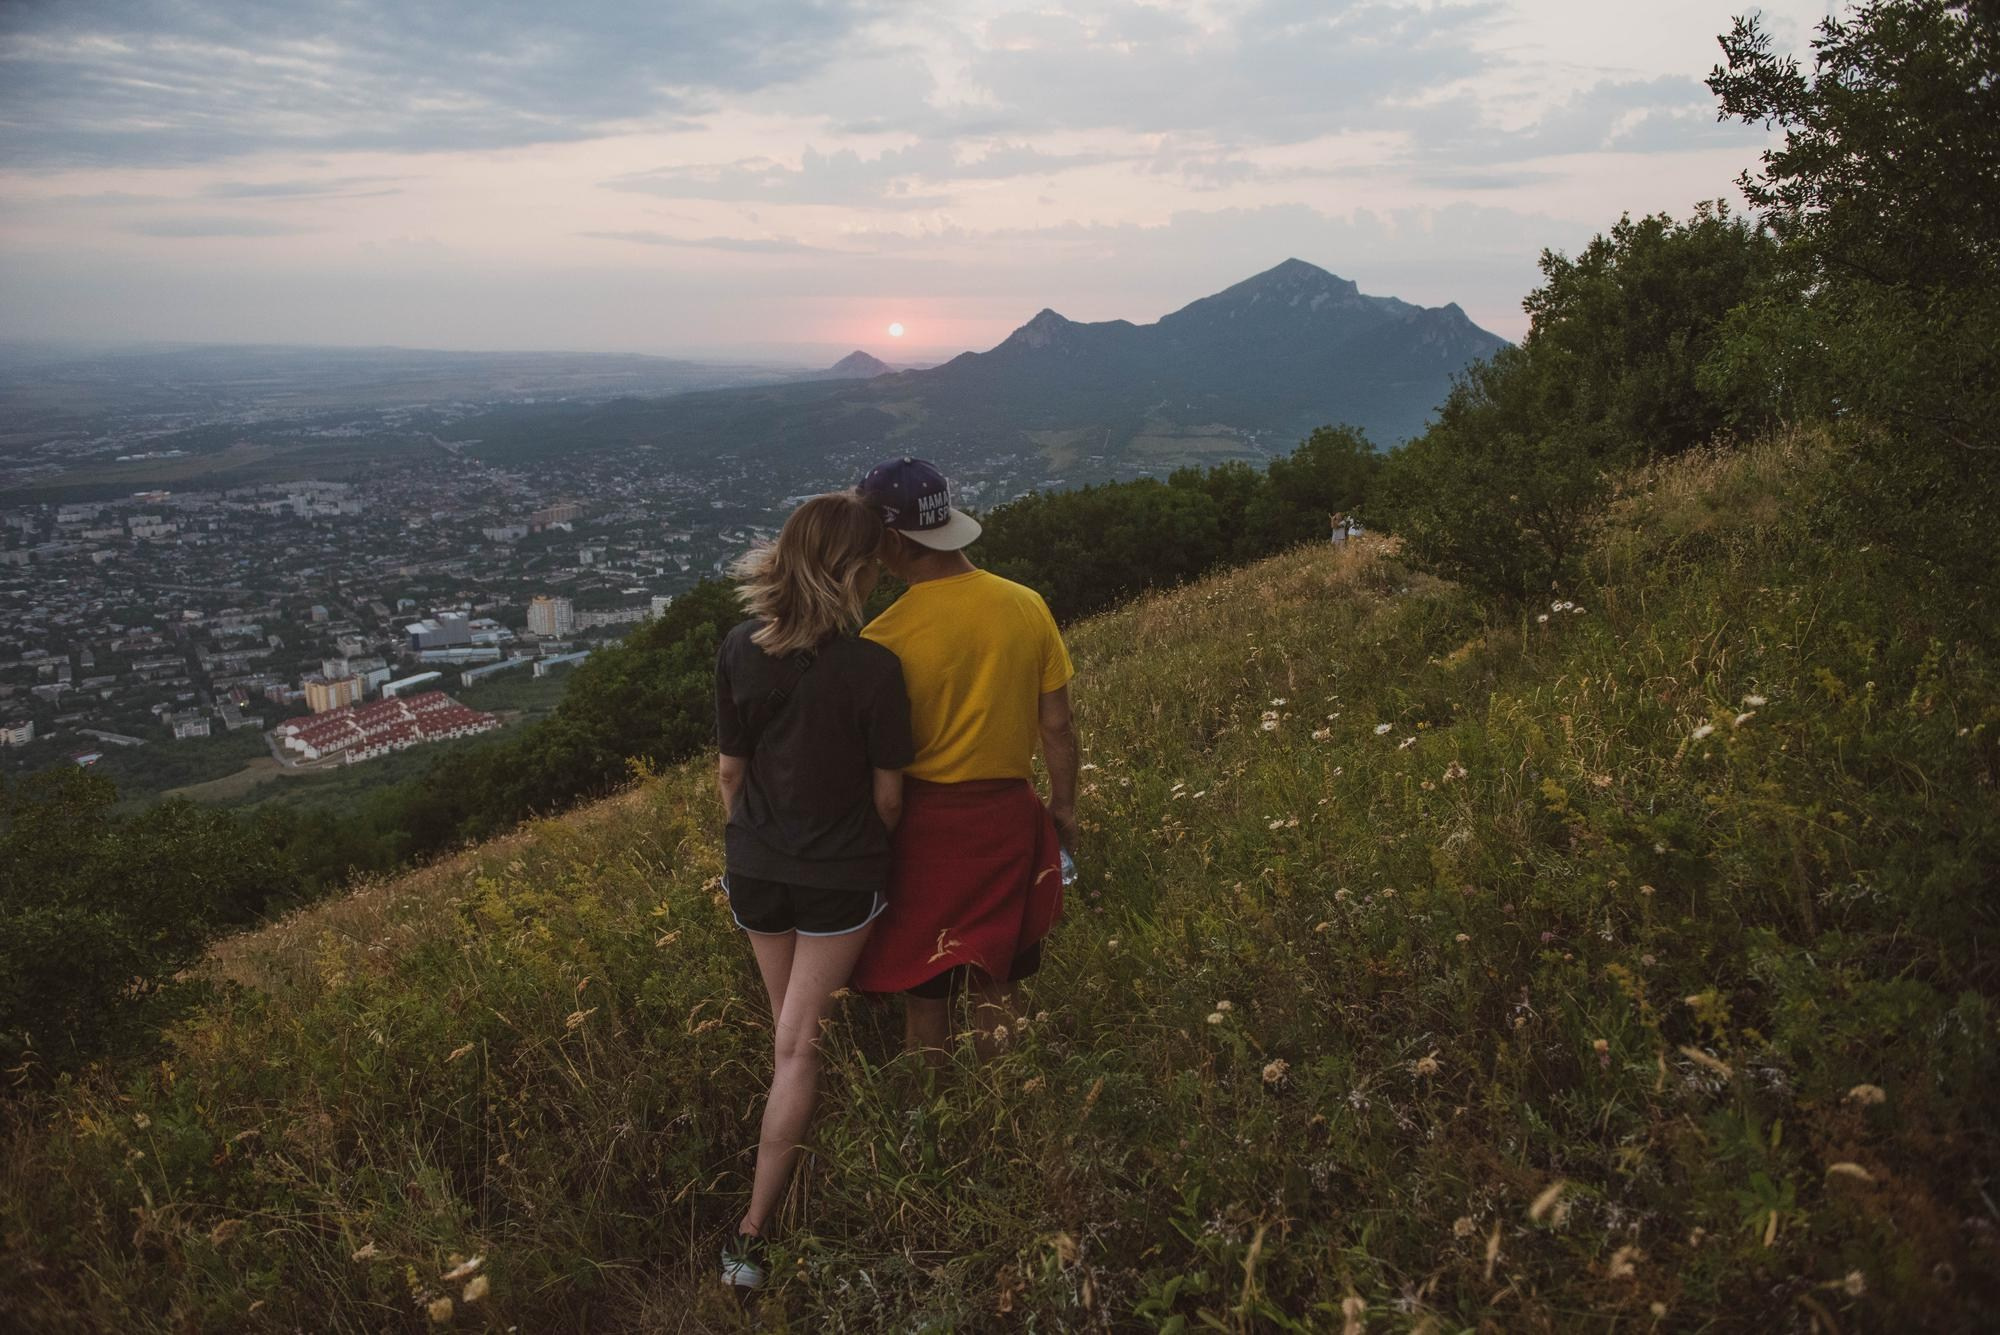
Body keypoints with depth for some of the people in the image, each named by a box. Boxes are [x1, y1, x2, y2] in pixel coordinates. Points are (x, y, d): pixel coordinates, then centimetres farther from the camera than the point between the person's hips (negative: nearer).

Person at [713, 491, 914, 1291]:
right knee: (798, 1045, 7)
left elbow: (729, 773, -1)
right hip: (840, 878, -4)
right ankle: (754, 1230, 9)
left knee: (791, 1029, 24)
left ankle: (801, 1148, 48)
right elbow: (887, 792, -12)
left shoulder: (739, 653, -11)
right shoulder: (874, 669, -22)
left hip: (755, 871, 4)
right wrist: (873, 851, 9)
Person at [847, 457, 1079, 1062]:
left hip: (926, 824, -4)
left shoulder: (886, 636, -18)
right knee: (995, 979, 20)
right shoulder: (1027, 607, -6)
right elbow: (1057, 727, 1)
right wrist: (1064, 807, 15)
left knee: (923, 987, 14)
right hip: (1008, 816, 4)